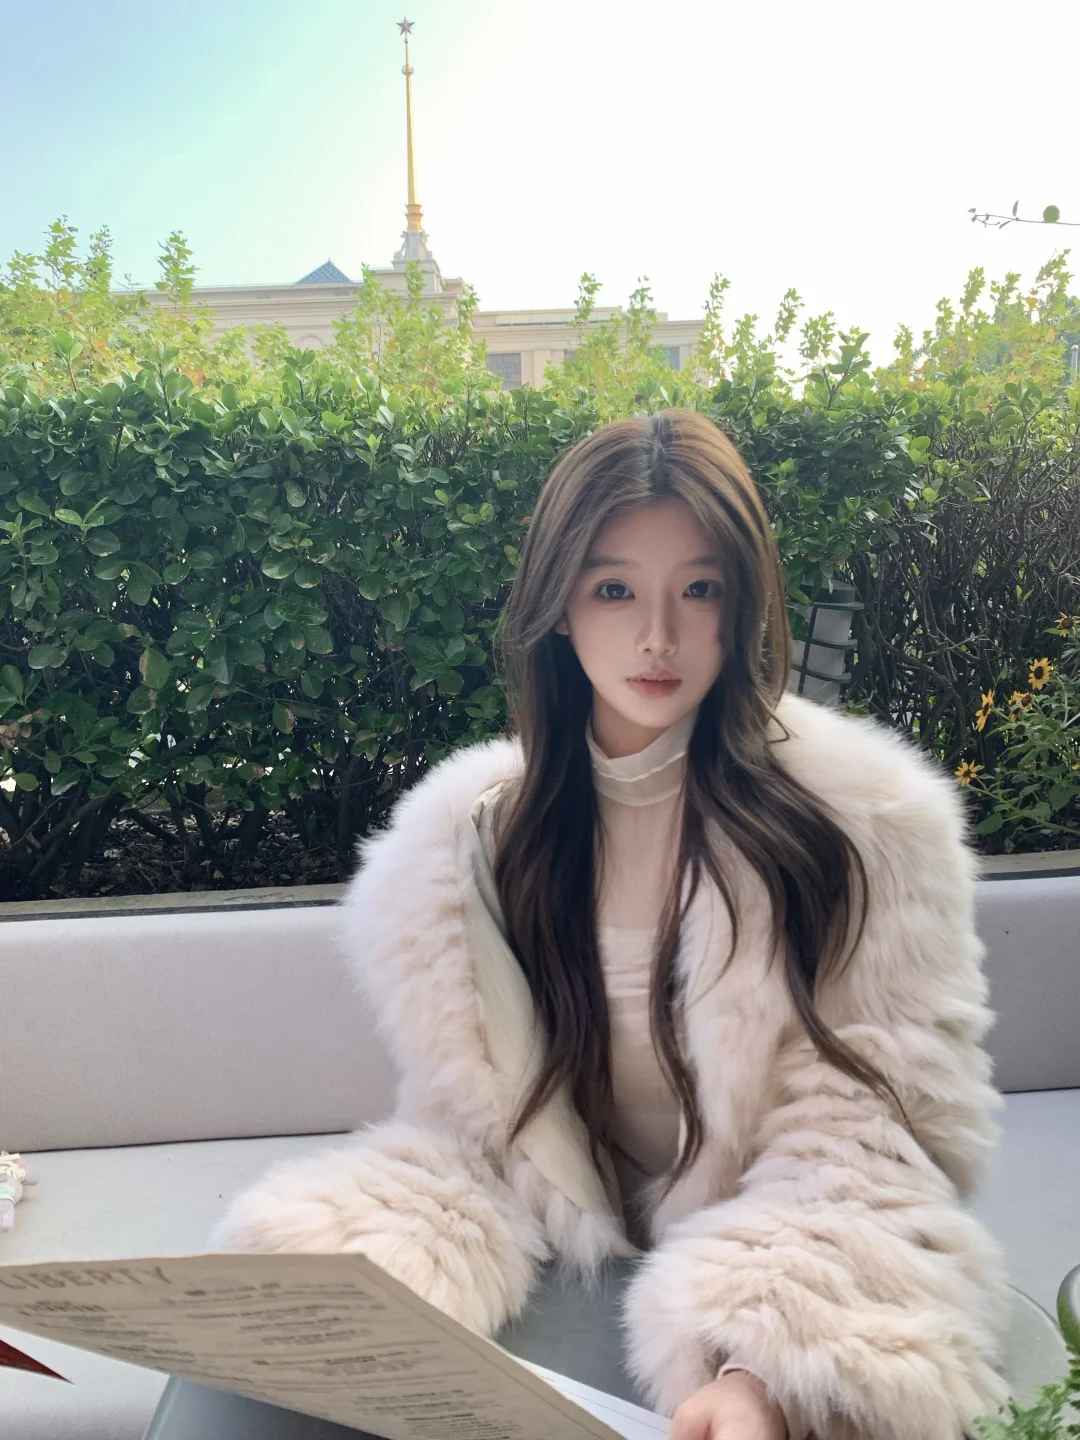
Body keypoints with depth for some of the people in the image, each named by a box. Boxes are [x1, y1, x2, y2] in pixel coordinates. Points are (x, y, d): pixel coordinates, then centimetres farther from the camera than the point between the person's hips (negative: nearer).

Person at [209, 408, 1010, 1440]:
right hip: (566, 1275, 3)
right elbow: (469, 1130, 1)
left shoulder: (866, 820, -8)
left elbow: (871, 1133, -8)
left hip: (773, 1281, -2)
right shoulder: (470, 840, -1)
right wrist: (348, 1312, -17)